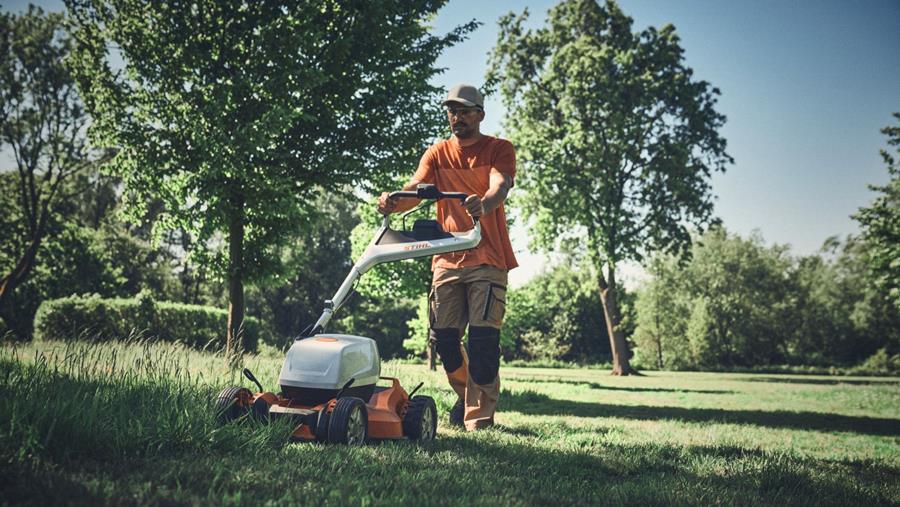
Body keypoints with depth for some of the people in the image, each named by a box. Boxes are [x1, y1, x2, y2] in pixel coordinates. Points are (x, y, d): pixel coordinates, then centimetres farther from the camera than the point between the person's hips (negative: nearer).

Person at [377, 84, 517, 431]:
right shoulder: (437, 154, 12)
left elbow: (500, 186, -19)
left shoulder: (499, 150, 1)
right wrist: (393, 203, -27)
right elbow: (415, 189, -3)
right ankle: (465, 393, 28)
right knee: (443, 336, 3)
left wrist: (483, 204, -43)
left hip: (487, 259, -3)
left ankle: (479, 417, -2)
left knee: (482, 338, -9)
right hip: (447, 259, 4)